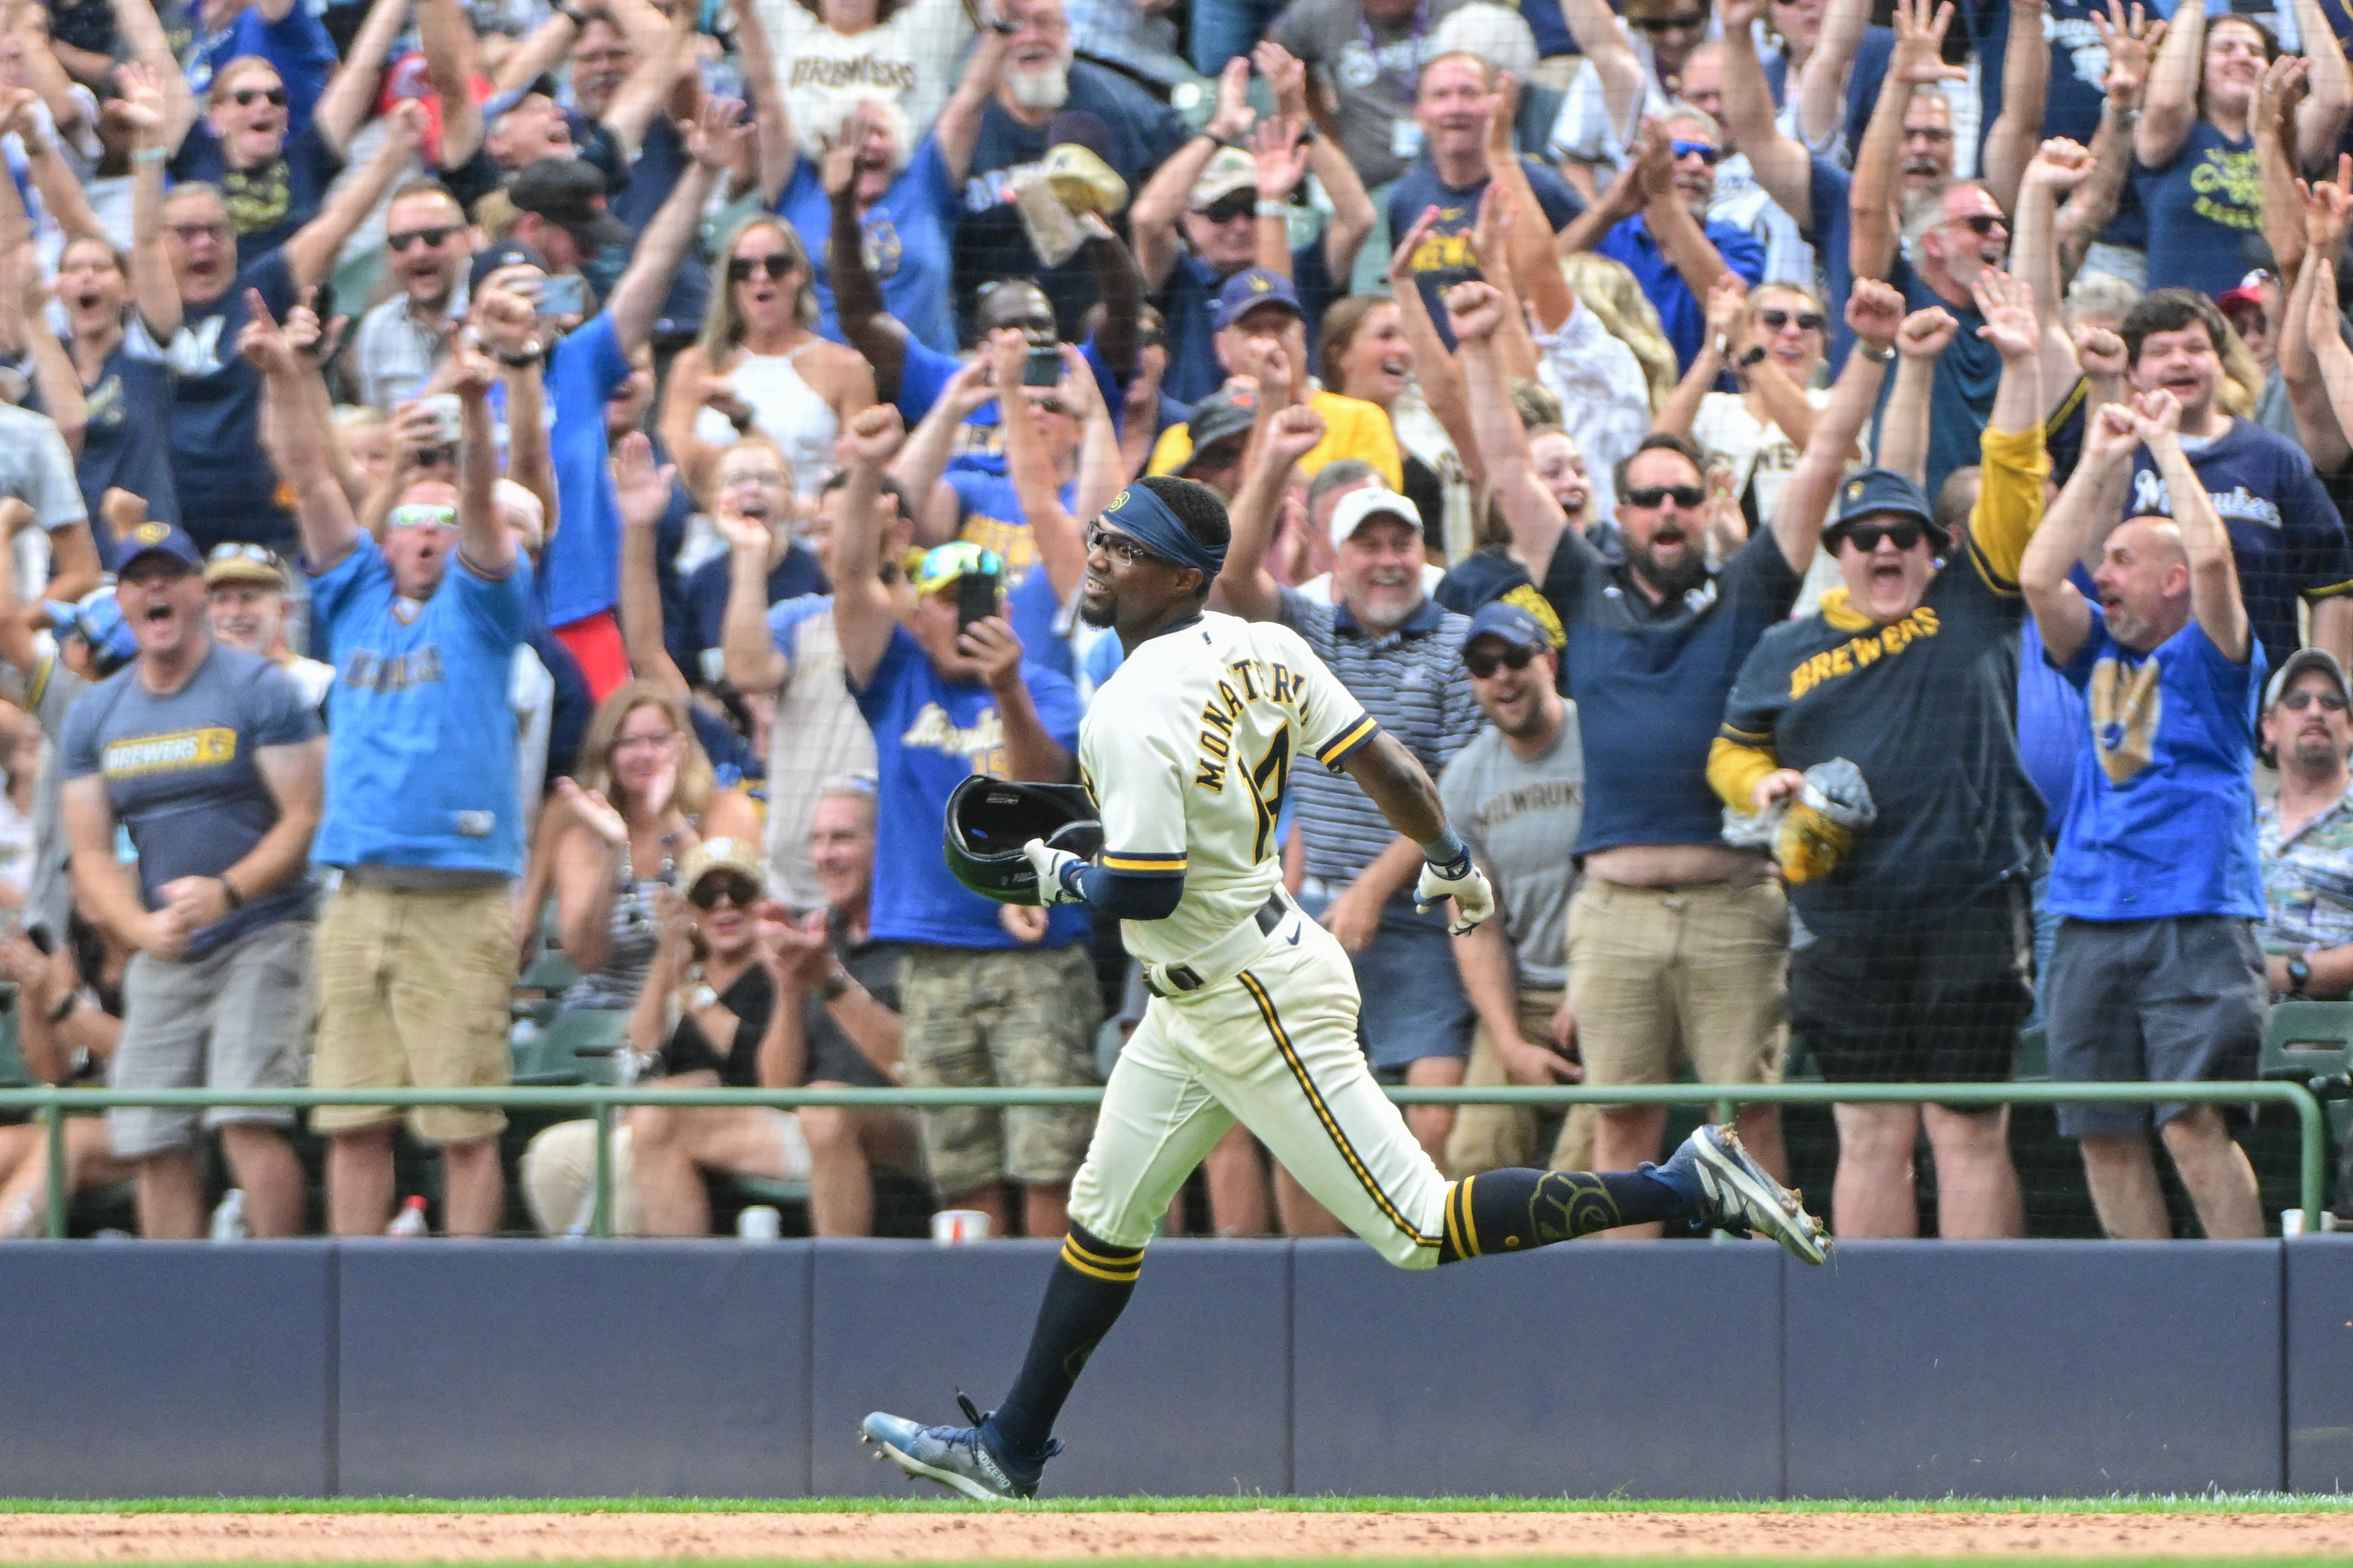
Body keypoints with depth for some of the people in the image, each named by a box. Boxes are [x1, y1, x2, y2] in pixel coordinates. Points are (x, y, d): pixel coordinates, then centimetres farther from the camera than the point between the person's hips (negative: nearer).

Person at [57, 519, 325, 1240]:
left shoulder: (258, 690, -3)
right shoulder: (93, 715, 10)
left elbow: (304, 818, -7)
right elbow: (91, 854, 9)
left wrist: (227, 892, -22)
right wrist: (142, 929, -10)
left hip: (261, 935, -5)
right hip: (160, 955, 5)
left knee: (247, 1119, -19)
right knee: (155, 1144, -1)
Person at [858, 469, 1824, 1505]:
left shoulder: (1134, 709, -24)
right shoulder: (1259, 651, 1)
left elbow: (1146, 890, -27)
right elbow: (1382, 764, 7)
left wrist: (1063, 875, -7)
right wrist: (1450, 863, 23)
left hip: (1259, 1008, -10)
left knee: (1420, 1230, -6)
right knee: (1105, 1217, 18)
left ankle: (1688, 1188, -8)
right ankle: (1011, 1449, 27)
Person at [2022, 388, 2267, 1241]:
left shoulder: (2209, 660, 3)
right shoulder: (2100, 658, 17)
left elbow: (2212, 556, -13)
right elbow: (2037, 577, 4)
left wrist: (2166, 444, -2)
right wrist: (2099, 464, 5)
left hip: (2197, 922, -6)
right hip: (2090, 924, 6)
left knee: (2194, 1125, -16)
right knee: (2104, 1135, 1)